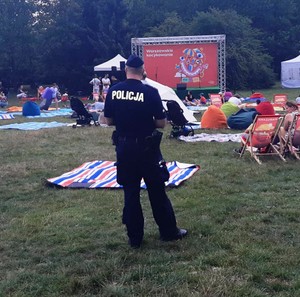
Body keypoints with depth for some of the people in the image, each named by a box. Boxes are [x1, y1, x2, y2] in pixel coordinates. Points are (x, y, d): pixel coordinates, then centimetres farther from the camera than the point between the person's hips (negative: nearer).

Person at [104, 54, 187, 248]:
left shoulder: (113, 91, -3)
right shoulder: (150, 92, -13)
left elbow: (108, 121, 5)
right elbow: (162, 123, -9)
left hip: (124, 148, 3)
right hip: (146, 148, -3)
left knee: (130, 193, 11)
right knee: (157, 191, 10)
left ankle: (135, 238, 17)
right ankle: (169, 231, 22)